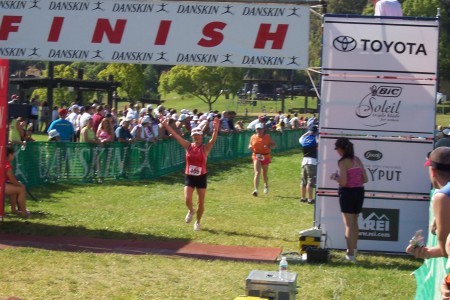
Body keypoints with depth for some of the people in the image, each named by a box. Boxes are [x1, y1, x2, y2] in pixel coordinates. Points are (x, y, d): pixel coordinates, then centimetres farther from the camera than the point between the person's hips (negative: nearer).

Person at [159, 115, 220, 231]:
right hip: (189, 176, 1)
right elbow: (175, 135, -6)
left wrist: (216, 130, -46)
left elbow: (213, 139, -26)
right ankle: (191, 211, 24)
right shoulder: (188, 146, -1)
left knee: (201, 202, 5)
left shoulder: (205, 148, -8)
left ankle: (198, 222, 26)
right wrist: (165, 125, -13)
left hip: (201, 177, -1)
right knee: (187, 200, -12)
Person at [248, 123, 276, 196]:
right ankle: (255, 190, -24)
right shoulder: (253, 137, 3)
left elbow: (273, 144, 1)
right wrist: (250, 147, -8)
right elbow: (250, 144, 16)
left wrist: (269, 146, -21)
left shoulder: (267, 137, -2)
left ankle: (266, 185, 45)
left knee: (265, 174, 13)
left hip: (265, 157, 0)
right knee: (257, 173, -17)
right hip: (256, 157, 0)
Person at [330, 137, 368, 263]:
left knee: (349, 224, -1)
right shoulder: (357, 160, 8)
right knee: (354, 222, 23)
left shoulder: (343, 162, -14)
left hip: (348, 193, -7)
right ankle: (353, 249, 38)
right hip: (359, 192, 7)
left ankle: (351, 254, -2)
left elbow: (343, 182, -20)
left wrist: (334, 177, -2)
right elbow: (365, 179, 8)